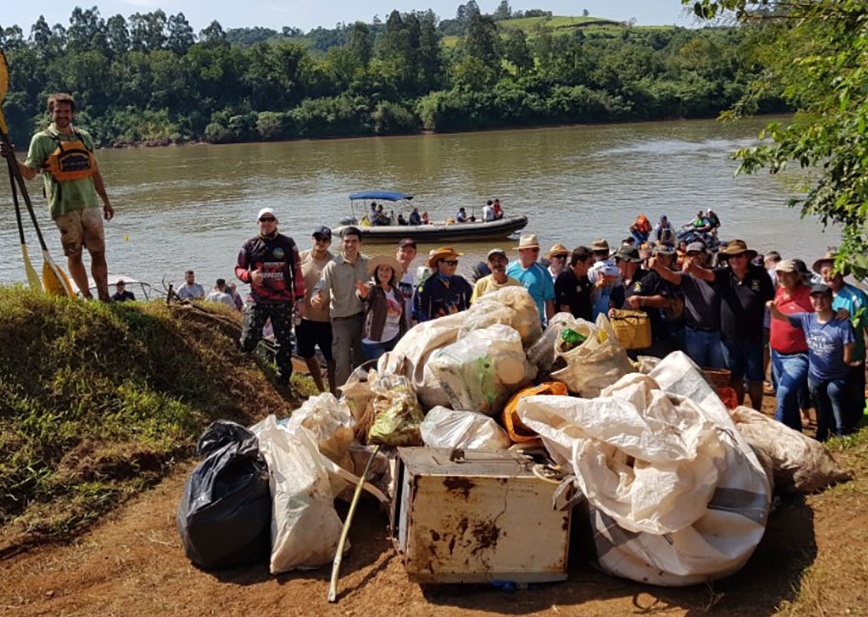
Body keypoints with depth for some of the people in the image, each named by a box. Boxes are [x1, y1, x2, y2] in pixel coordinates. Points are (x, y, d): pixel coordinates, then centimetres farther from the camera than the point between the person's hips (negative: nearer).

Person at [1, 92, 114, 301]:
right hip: (64, 206, -4)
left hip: (90, 203, 4)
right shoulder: (42, 139, 1)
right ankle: (87, 298, 11)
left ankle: (104, 298, 10)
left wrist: (105, 201, 18)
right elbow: (29, 173, -1)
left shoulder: (84, 137, 13)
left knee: (98, 253, 4)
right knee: (74, 254, 2)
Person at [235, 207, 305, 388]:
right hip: (257, 300, 0)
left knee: (284, 343, 7)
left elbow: (297, 272, 5)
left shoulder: (288, 244, 3)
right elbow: (239, 268, 12)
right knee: (249, 339, -13)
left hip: (283, 301, 0)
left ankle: (283, 380, 18)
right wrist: (249, 275, -12)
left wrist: (299, 298, 2)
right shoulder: (250, 245, 6)